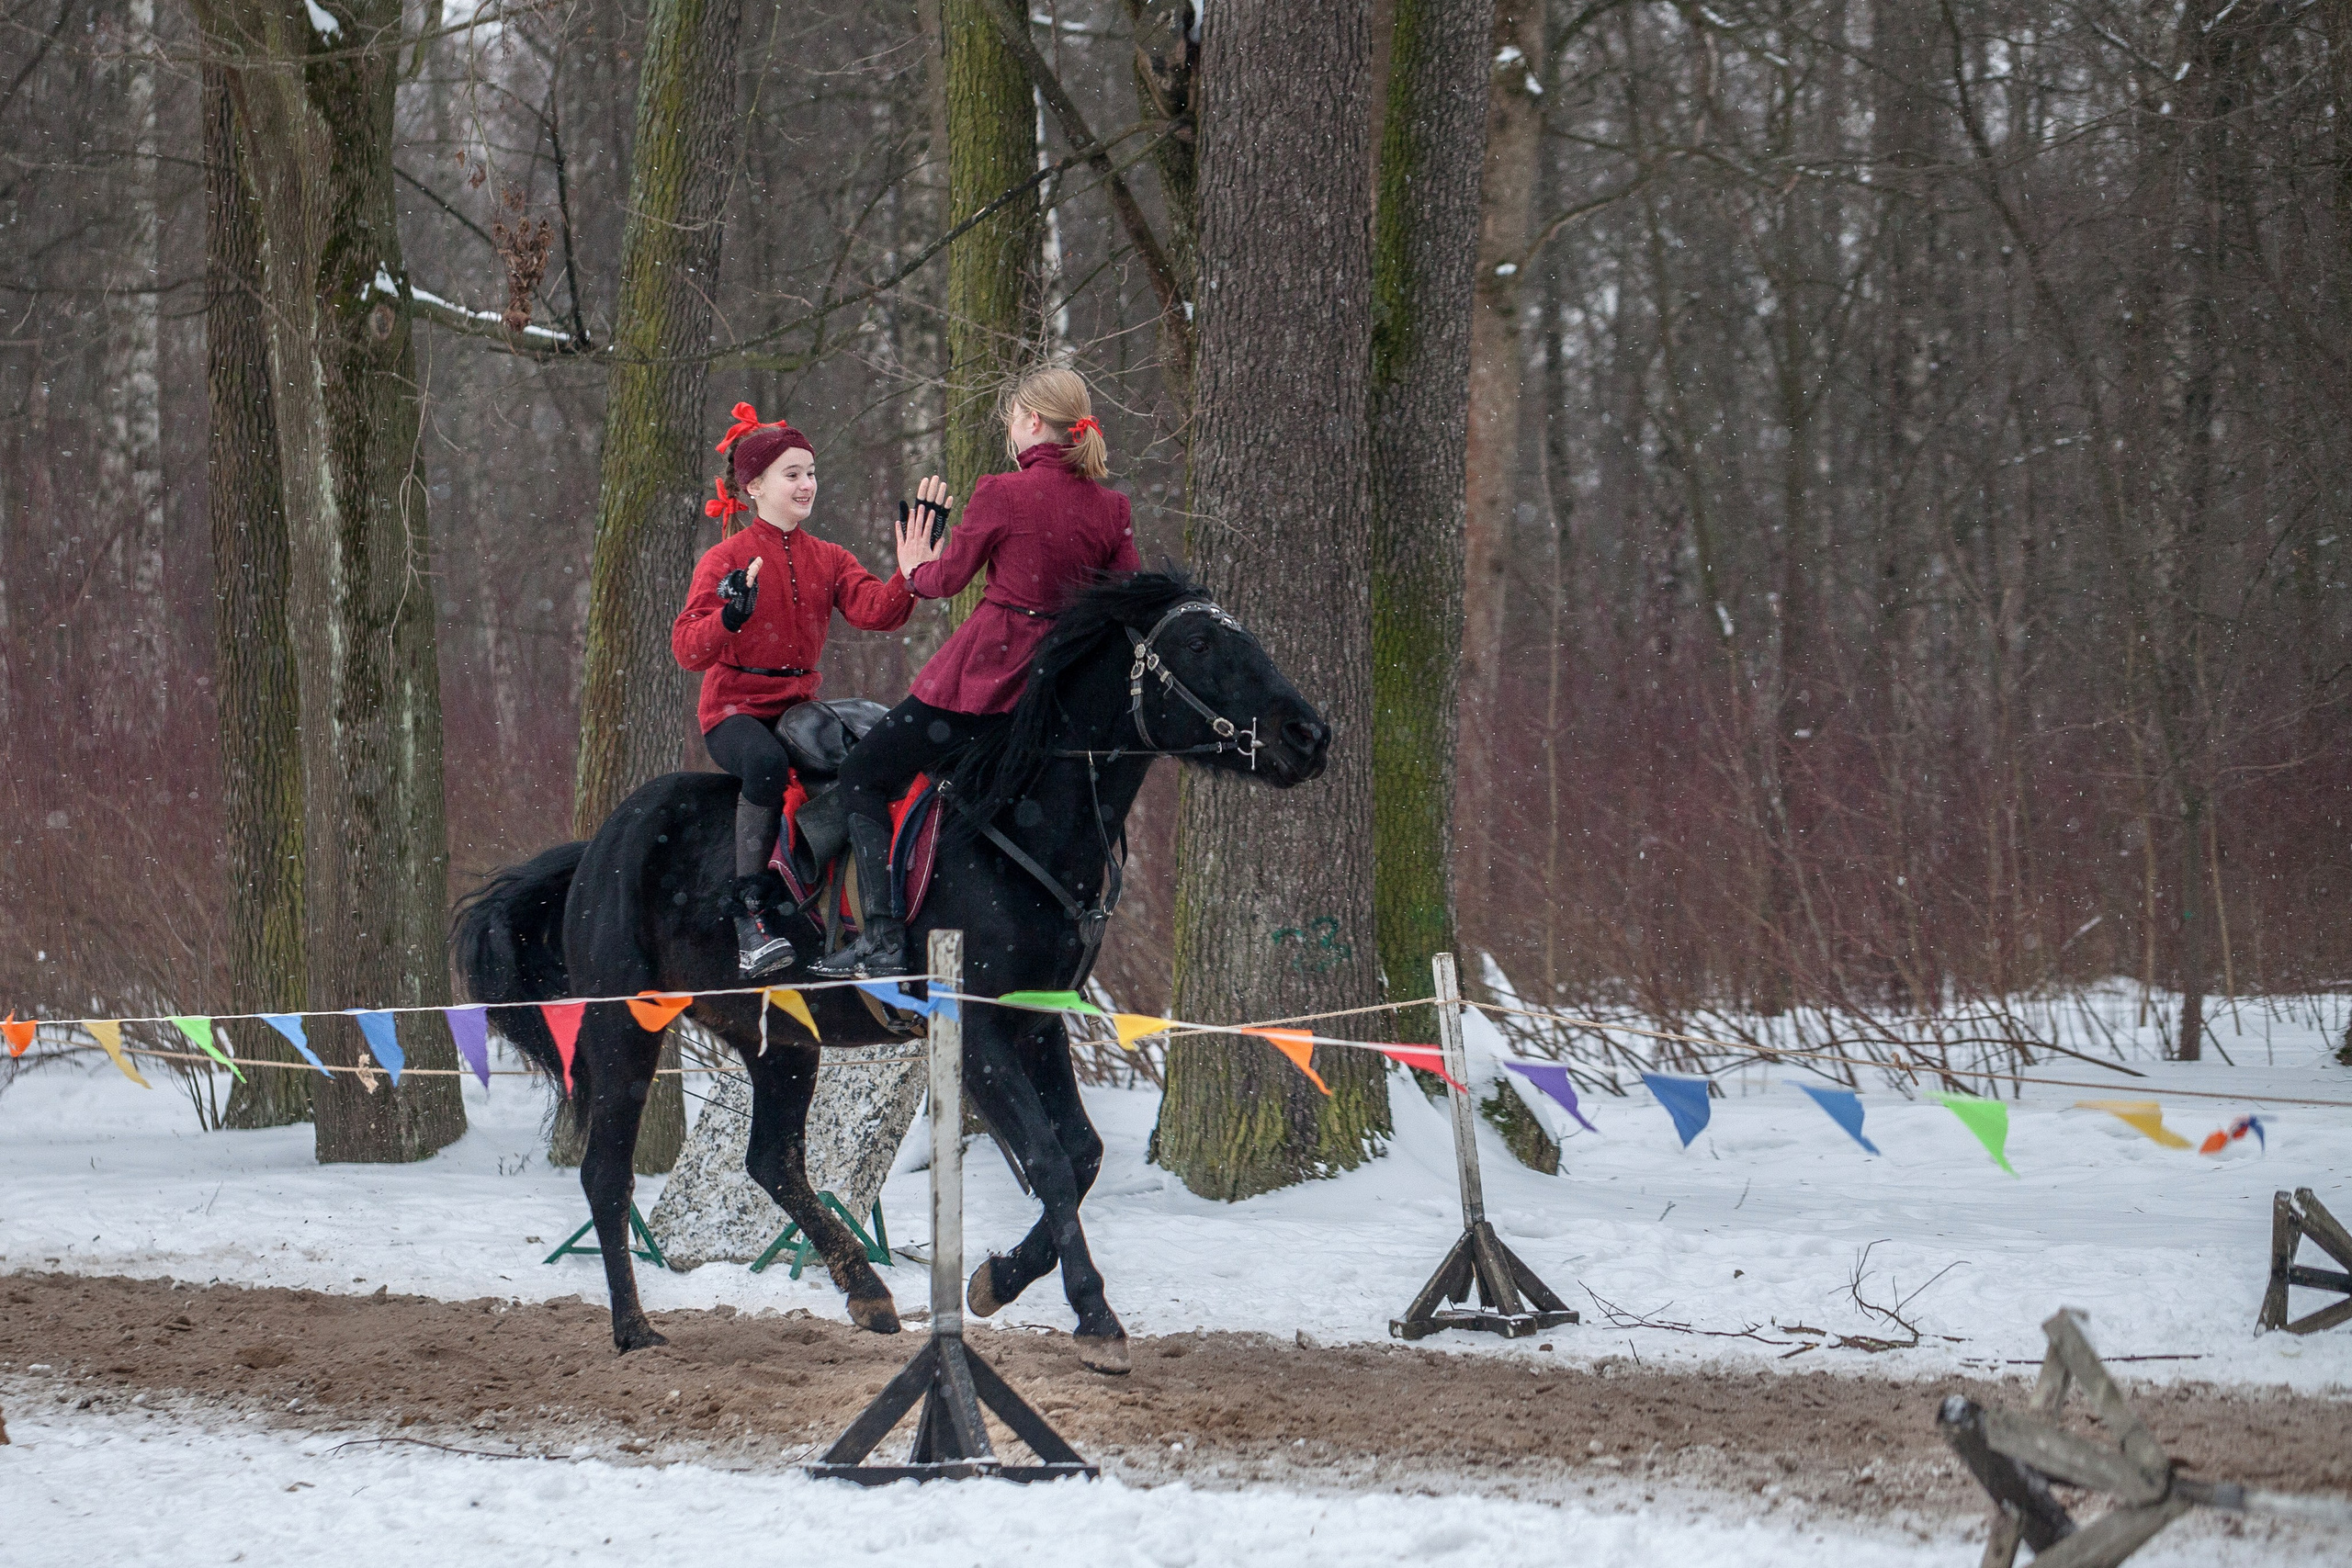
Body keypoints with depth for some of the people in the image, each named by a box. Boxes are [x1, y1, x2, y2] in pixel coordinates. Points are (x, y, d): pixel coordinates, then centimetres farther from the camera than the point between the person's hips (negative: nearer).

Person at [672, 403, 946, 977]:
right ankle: (751, 914, -29)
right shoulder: (726, 559, -2)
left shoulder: (828, 559, 12)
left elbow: (875, 611, -8)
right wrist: (730, 617, -33)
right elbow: (688, 649, -14)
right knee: (765, 761, -38)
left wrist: (908, 578, -27)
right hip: (735, 708, -5)